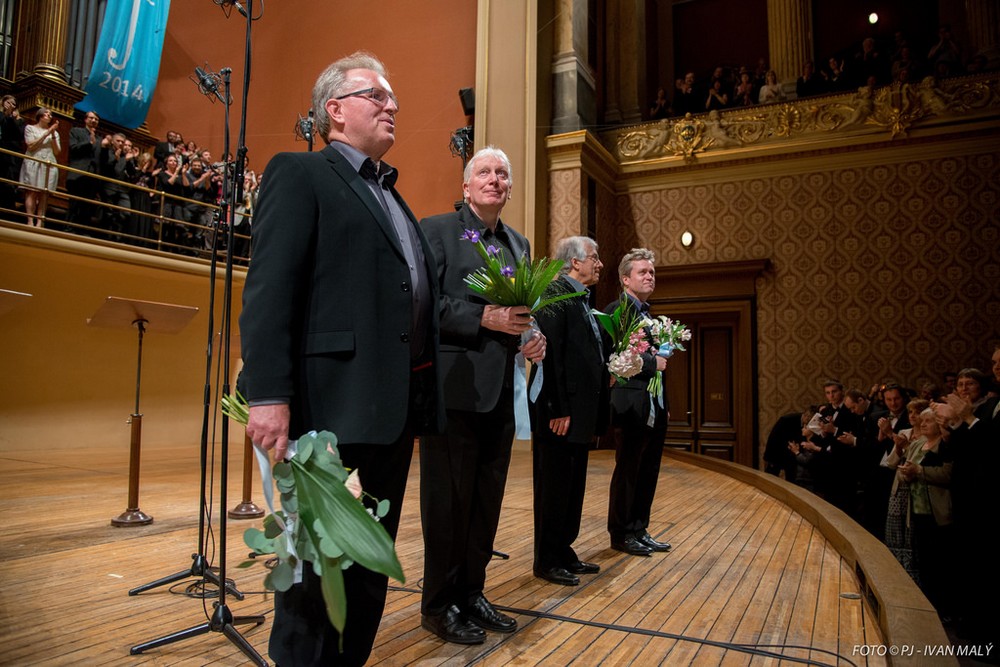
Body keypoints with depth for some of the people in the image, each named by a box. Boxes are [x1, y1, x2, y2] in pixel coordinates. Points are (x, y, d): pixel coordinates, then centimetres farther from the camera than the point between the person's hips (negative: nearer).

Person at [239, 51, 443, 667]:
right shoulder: (300, 173, -1)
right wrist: (268, 395, -21)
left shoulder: (392, 196, 22)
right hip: (335, 404, -8)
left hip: (396, 407, 8)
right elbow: (270, 288, -13)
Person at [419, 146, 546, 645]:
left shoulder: (519, 244, 17)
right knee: (448, 501, 4)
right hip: (454, 388, -6)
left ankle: (471, 594, 29)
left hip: (500, 392, 7)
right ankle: (440, 604, 20)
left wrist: (533, 338, 0)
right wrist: (483, 318, -20)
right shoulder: (437, 230, -2)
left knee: (486, 501, 14)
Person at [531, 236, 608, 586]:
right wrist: (558, 410, -22)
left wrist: (607, 373, 4)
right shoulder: (555, 293, -13)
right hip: (561, 413, -10)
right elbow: (550, 355, -20)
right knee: (554, 488, 2)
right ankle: (547, 561, 15)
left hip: (581, 412, 10)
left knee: (573, 488, 17)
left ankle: (564, 553, 29)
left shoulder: (581, 300, 17)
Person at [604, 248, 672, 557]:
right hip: (633, 406, -9)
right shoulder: (617, 310, -10)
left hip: (656, 408, 9)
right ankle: (621, 534, 14)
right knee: (628, 471, 2)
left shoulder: (649, 314, 19)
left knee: (648, 472, 13)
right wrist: (652, 361, -15)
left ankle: (639, 531, 24)